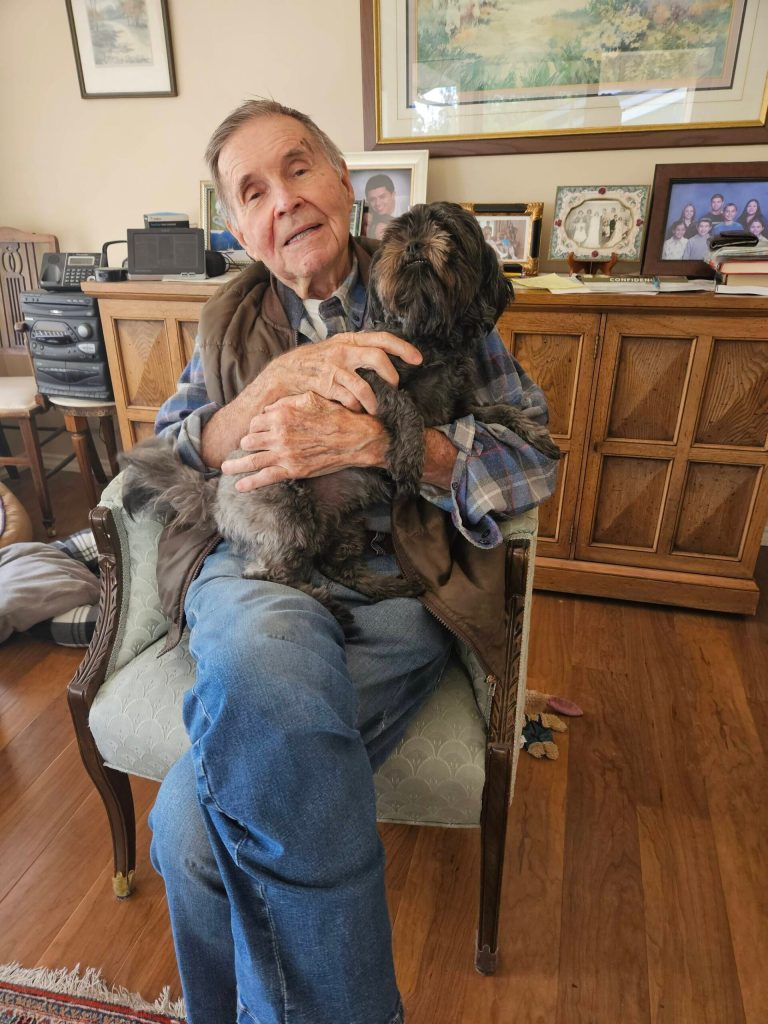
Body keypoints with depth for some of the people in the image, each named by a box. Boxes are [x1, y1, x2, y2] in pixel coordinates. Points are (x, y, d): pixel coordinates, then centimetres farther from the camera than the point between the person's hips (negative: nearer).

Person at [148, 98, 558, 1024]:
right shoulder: (229, 322, 18)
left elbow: (535, 462, 0)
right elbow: (166, 461, 5)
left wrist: (371, 438, -17)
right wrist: (286, 373, -12)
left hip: (394, 592, -2)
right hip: (252, 573, 3)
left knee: (195, 821, -26)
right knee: (267, 654, -36)